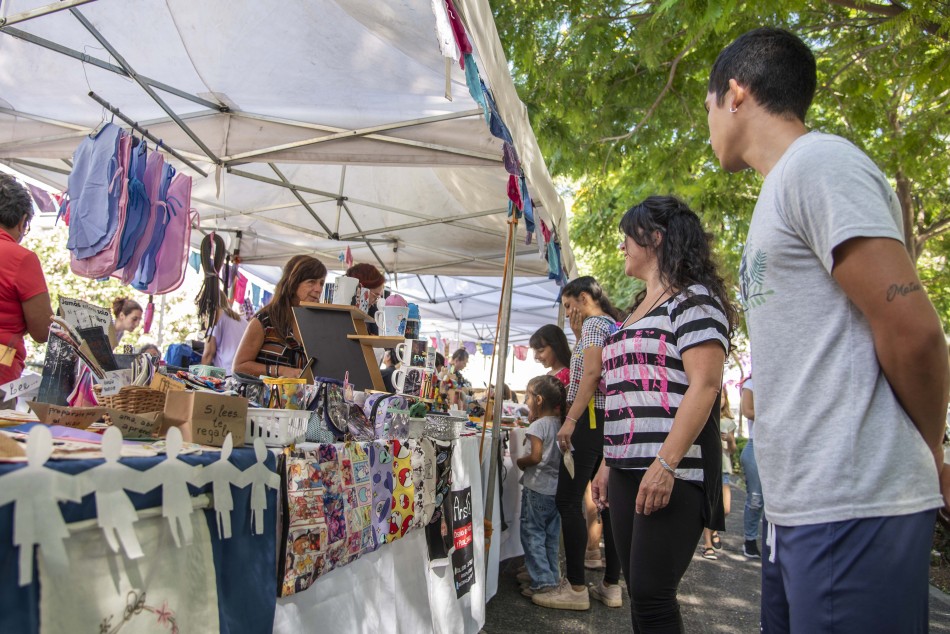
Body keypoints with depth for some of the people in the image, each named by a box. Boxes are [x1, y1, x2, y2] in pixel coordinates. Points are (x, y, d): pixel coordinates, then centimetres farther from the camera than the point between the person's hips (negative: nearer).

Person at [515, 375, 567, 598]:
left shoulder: (537, 425, -16)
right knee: (551, 534, 17)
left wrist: (520, 462, -3)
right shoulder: (559, 423, 7)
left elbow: (536, 456, -22)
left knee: (532, 533, 0)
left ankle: (542, 580, 0)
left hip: (537, 488, -8)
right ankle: (551, 574, 27)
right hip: (556, 487, 8)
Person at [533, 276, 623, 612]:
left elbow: (591, 372, -19)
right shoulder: (616, 325, 23)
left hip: (591, 417, -10)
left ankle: (576, 589, -5)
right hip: (614, 420, 10)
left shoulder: (594, 323, -5)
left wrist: (571, 419, -23)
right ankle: (611, 586, 16)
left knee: (568, 499, -8)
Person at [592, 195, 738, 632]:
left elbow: (705, 384, -17)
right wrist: (608, 463, 19)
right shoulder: (638, 310, 21)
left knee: (651, 596, -6)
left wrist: (666, 464, -23)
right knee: (639, 593, 11)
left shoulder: (693, 299, -5)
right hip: (628, 470, 8)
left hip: (672, 472, -8)